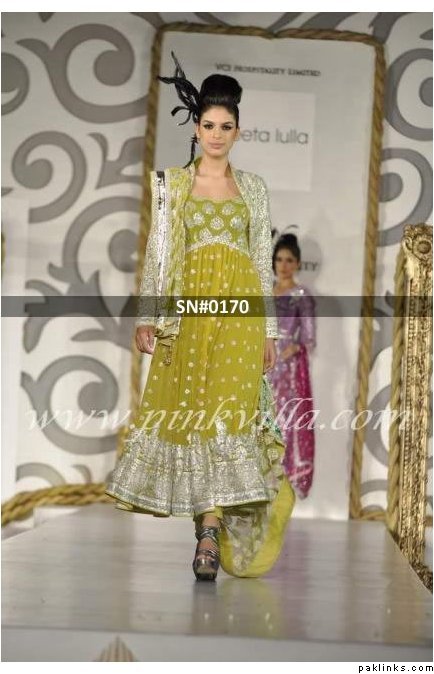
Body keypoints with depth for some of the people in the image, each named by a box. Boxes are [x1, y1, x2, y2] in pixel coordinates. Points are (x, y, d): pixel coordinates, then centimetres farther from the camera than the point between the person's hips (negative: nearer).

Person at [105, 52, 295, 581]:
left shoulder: (253, 187, 12)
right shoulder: (172, 182, 10)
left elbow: (264, 260, 11)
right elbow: (158, 250, 6)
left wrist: (269, 329, 6)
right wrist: (147, 315, -3)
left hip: (239, 305, 0)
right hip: (189, 304, 0)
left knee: (229, 407, -11)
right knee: (188, 405, -1)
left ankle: (211, 530, -15)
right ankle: (211, 520, 13)